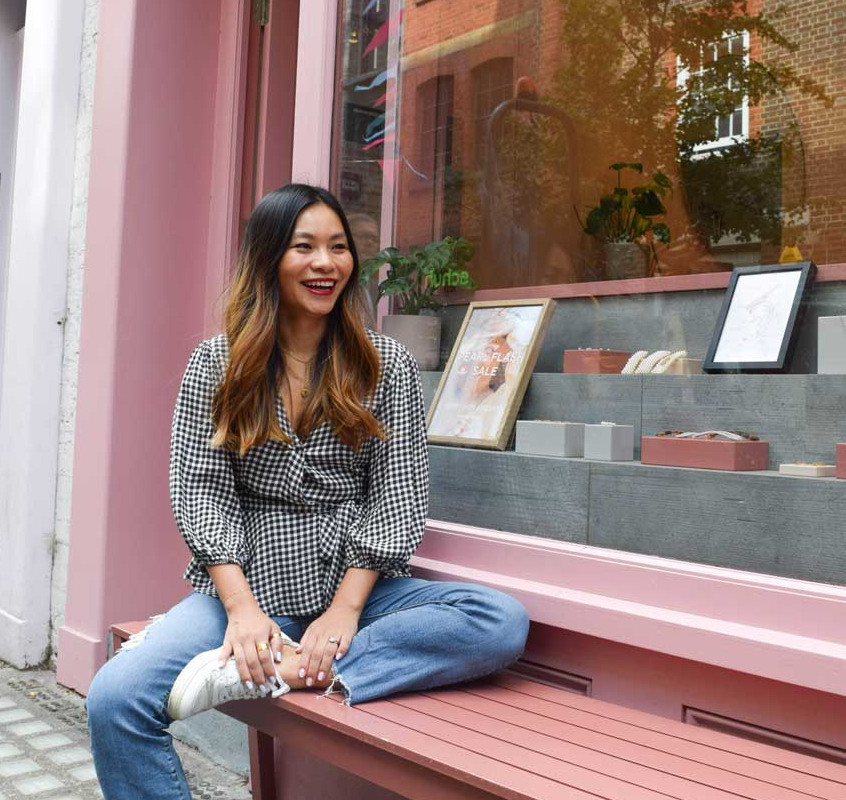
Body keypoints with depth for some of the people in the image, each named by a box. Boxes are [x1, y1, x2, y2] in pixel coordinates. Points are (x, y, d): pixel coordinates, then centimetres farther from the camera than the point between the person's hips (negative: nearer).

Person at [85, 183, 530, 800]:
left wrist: (345, 609, -13)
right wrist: (242, 608, -16)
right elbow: (200, 492, -2)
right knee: (115, 701, -25)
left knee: (503, 621, -26)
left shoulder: (387, 365, 5)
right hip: (247, 586, -1)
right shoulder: (216, 362, 5)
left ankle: (272, 673, -26)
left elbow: (399, 497, -1)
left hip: (356, 586, 1)